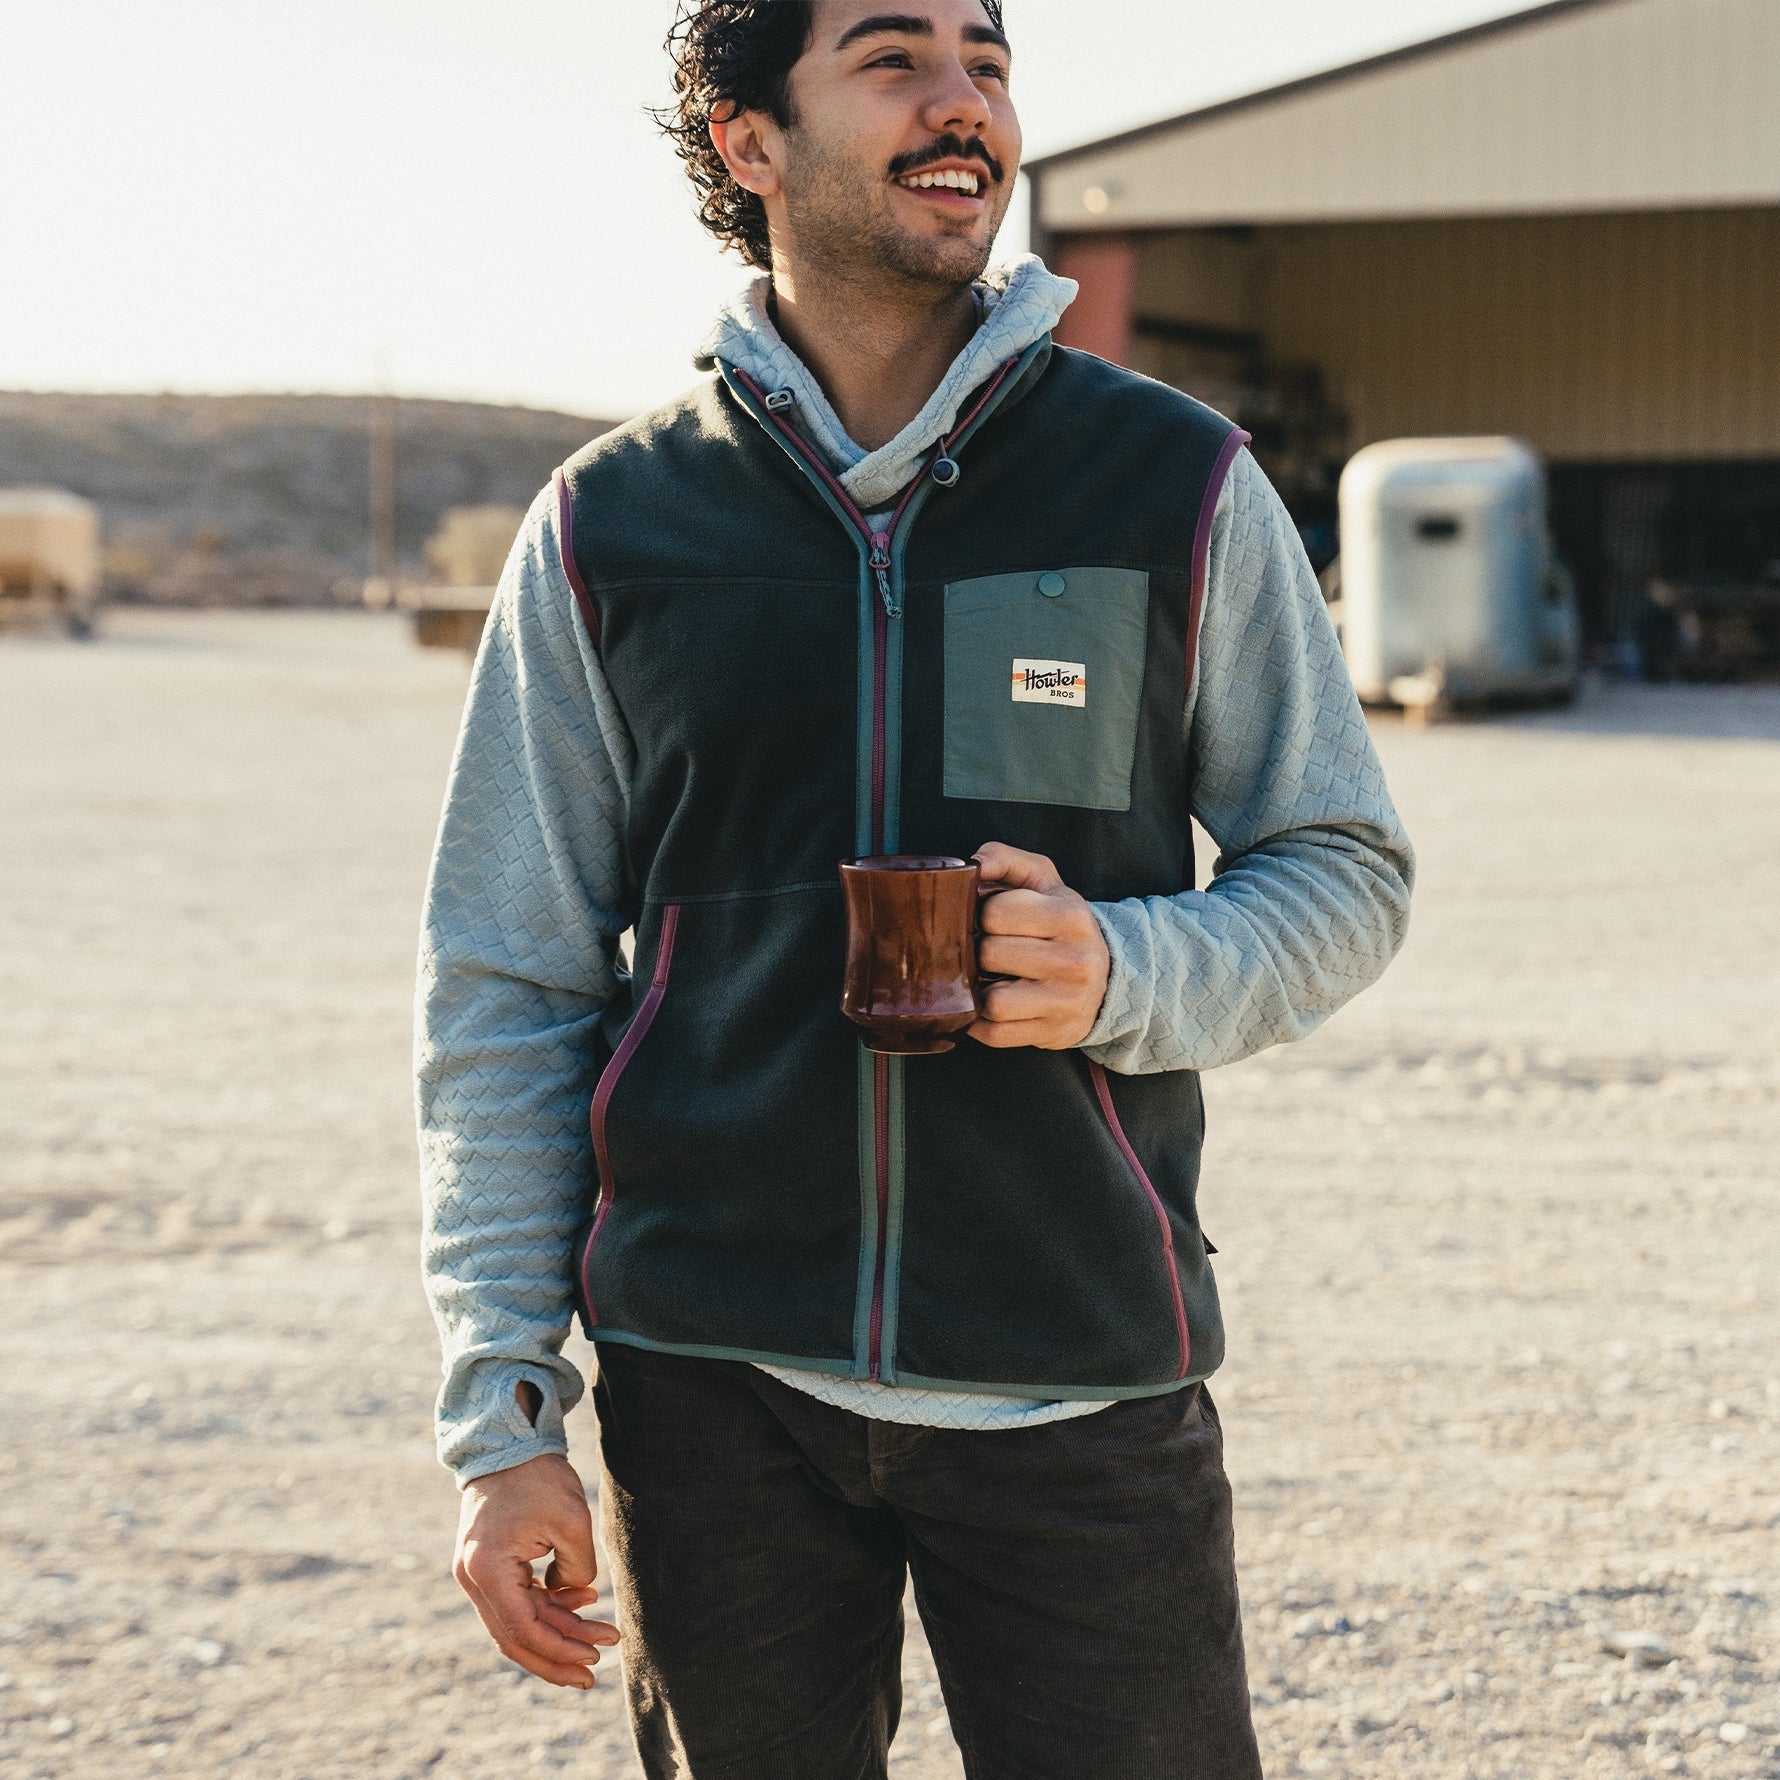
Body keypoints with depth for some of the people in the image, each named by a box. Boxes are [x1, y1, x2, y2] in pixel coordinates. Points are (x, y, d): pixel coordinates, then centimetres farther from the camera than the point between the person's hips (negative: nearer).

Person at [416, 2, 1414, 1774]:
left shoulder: (1178, 484, 2)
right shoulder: (608, 528, 3)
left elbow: (1346, 874, 8)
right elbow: (503, 993, 5)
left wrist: (1129, 976, -14)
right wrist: (501, 1416, 0)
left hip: (1080, 1381, 0)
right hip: (711, 1388, 1)